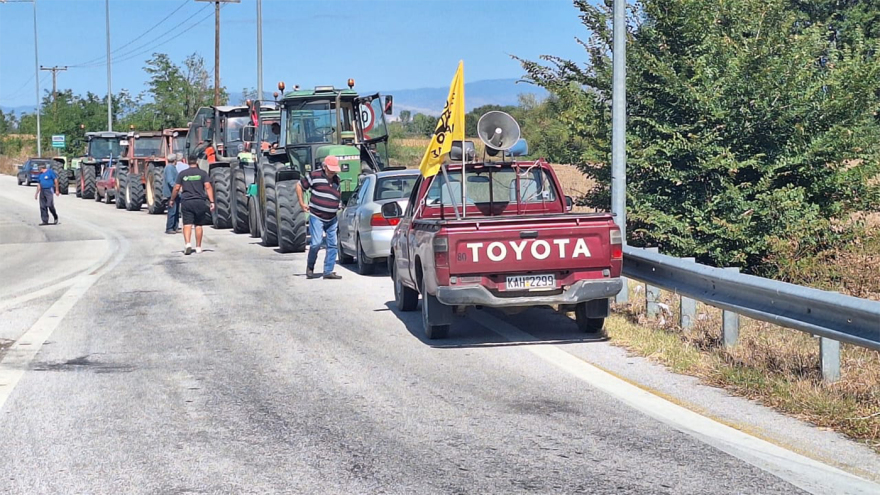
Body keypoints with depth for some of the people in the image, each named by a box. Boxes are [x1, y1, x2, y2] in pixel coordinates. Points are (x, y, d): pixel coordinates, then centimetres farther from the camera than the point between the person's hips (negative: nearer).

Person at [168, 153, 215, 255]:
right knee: (198, 225, 11)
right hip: (199, 202, 0)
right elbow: (208, 187, -7)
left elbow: (176, 188, 4)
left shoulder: (182, 174, 5)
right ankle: (198, 247, 14)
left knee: (187, 224, -3)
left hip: (186, 202, 0)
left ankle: (188, 243, -24)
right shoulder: (202, 173, 2)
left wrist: (172, 200, 18)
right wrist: (211, 202, -8)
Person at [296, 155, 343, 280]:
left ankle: (328, 271, 10)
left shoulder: (337, 179, 11)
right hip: (317, 217, -6)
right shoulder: (315, 175, -6)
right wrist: (302, 203, 2)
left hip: (332, 219, 6)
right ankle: (310, 268, 10)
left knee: (332, 245, 3)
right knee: (316, 243, -11)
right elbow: (299, 186, 3)